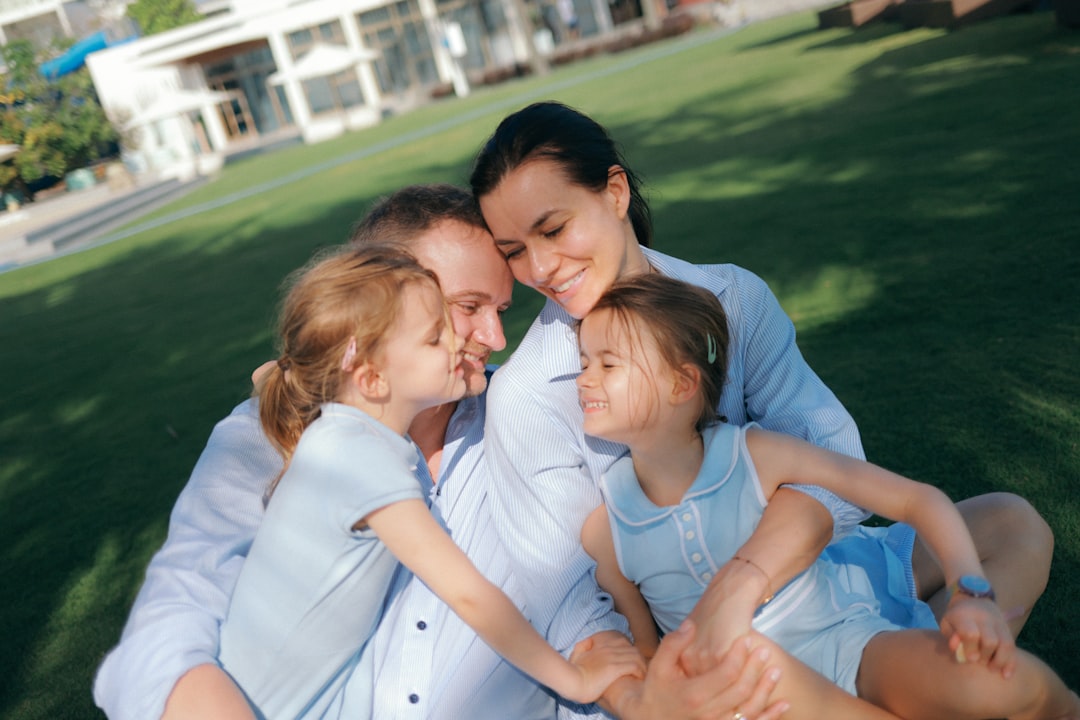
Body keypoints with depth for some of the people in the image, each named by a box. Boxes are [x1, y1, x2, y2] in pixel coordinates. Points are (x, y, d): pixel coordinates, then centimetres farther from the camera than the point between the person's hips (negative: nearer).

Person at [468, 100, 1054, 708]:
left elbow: (833, 456, -20)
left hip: (792, 566, 4)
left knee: (1012, 527, -5)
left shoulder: (733, 298, -9)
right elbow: (570, 601, -13)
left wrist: (731, 592, -35)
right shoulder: (524, 398, -17)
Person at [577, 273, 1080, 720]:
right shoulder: (602, 530, -8)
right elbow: (645, 651, 5)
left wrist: (972, 594, -22)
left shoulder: (757, 455, -14)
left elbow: (920, 500, -9)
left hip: (845, 646, -1)